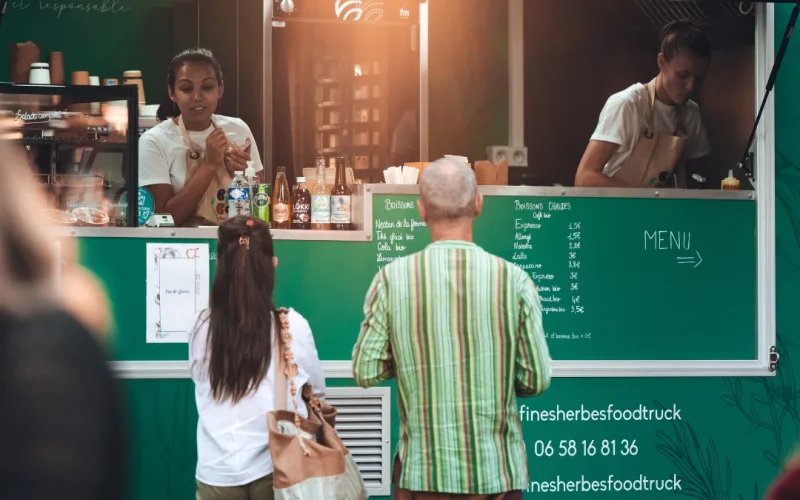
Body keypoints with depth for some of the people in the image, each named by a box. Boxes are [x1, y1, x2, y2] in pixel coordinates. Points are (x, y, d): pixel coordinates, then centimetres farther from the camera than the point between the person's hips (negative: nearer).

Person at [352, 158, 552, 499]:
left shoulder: (391, 280, -7)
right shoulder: (514, 281, -8)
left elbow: (365, 373, -2)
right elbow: (536, 380, -3)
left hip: (422, 471, 0)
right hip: (497, 471, 0)